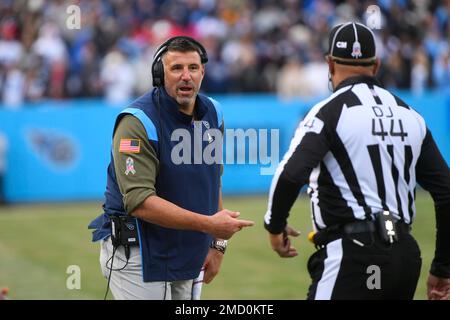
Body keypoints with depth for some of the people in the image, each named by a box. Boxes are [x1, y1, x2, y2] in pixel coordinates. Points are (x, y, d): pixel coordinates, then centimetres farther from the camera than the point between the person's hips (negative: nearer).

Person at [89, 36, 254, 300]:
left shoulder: (211, 113, 5)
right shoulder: (138, 123, -19)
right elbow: (139, 202, -27)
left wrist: (217, 243, 12)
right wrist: (208, 224, -28)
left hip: (187, 256, 7)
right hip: (137, 256, -7)